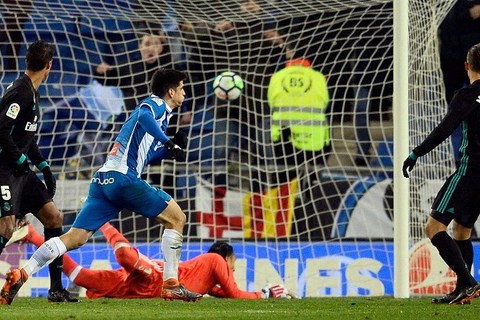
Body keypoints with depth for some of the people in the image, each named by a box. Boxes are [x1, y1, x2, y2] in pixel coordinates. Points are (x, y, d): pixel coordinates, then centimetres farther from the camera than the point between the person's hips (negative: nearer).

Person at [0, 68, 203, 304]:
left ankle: (21, 274, -13)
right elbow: (143, 116, -24)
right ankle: (171, 285, -2)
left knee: (75, 238, 0)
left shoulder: (156, 107, 28)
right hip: (123, 177, -9)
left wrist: (169, 150, 22)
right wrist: (169, 143, -25)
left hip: (103, 179, 9)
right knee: (176, 218, 1)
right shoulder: (156, 104, 1)